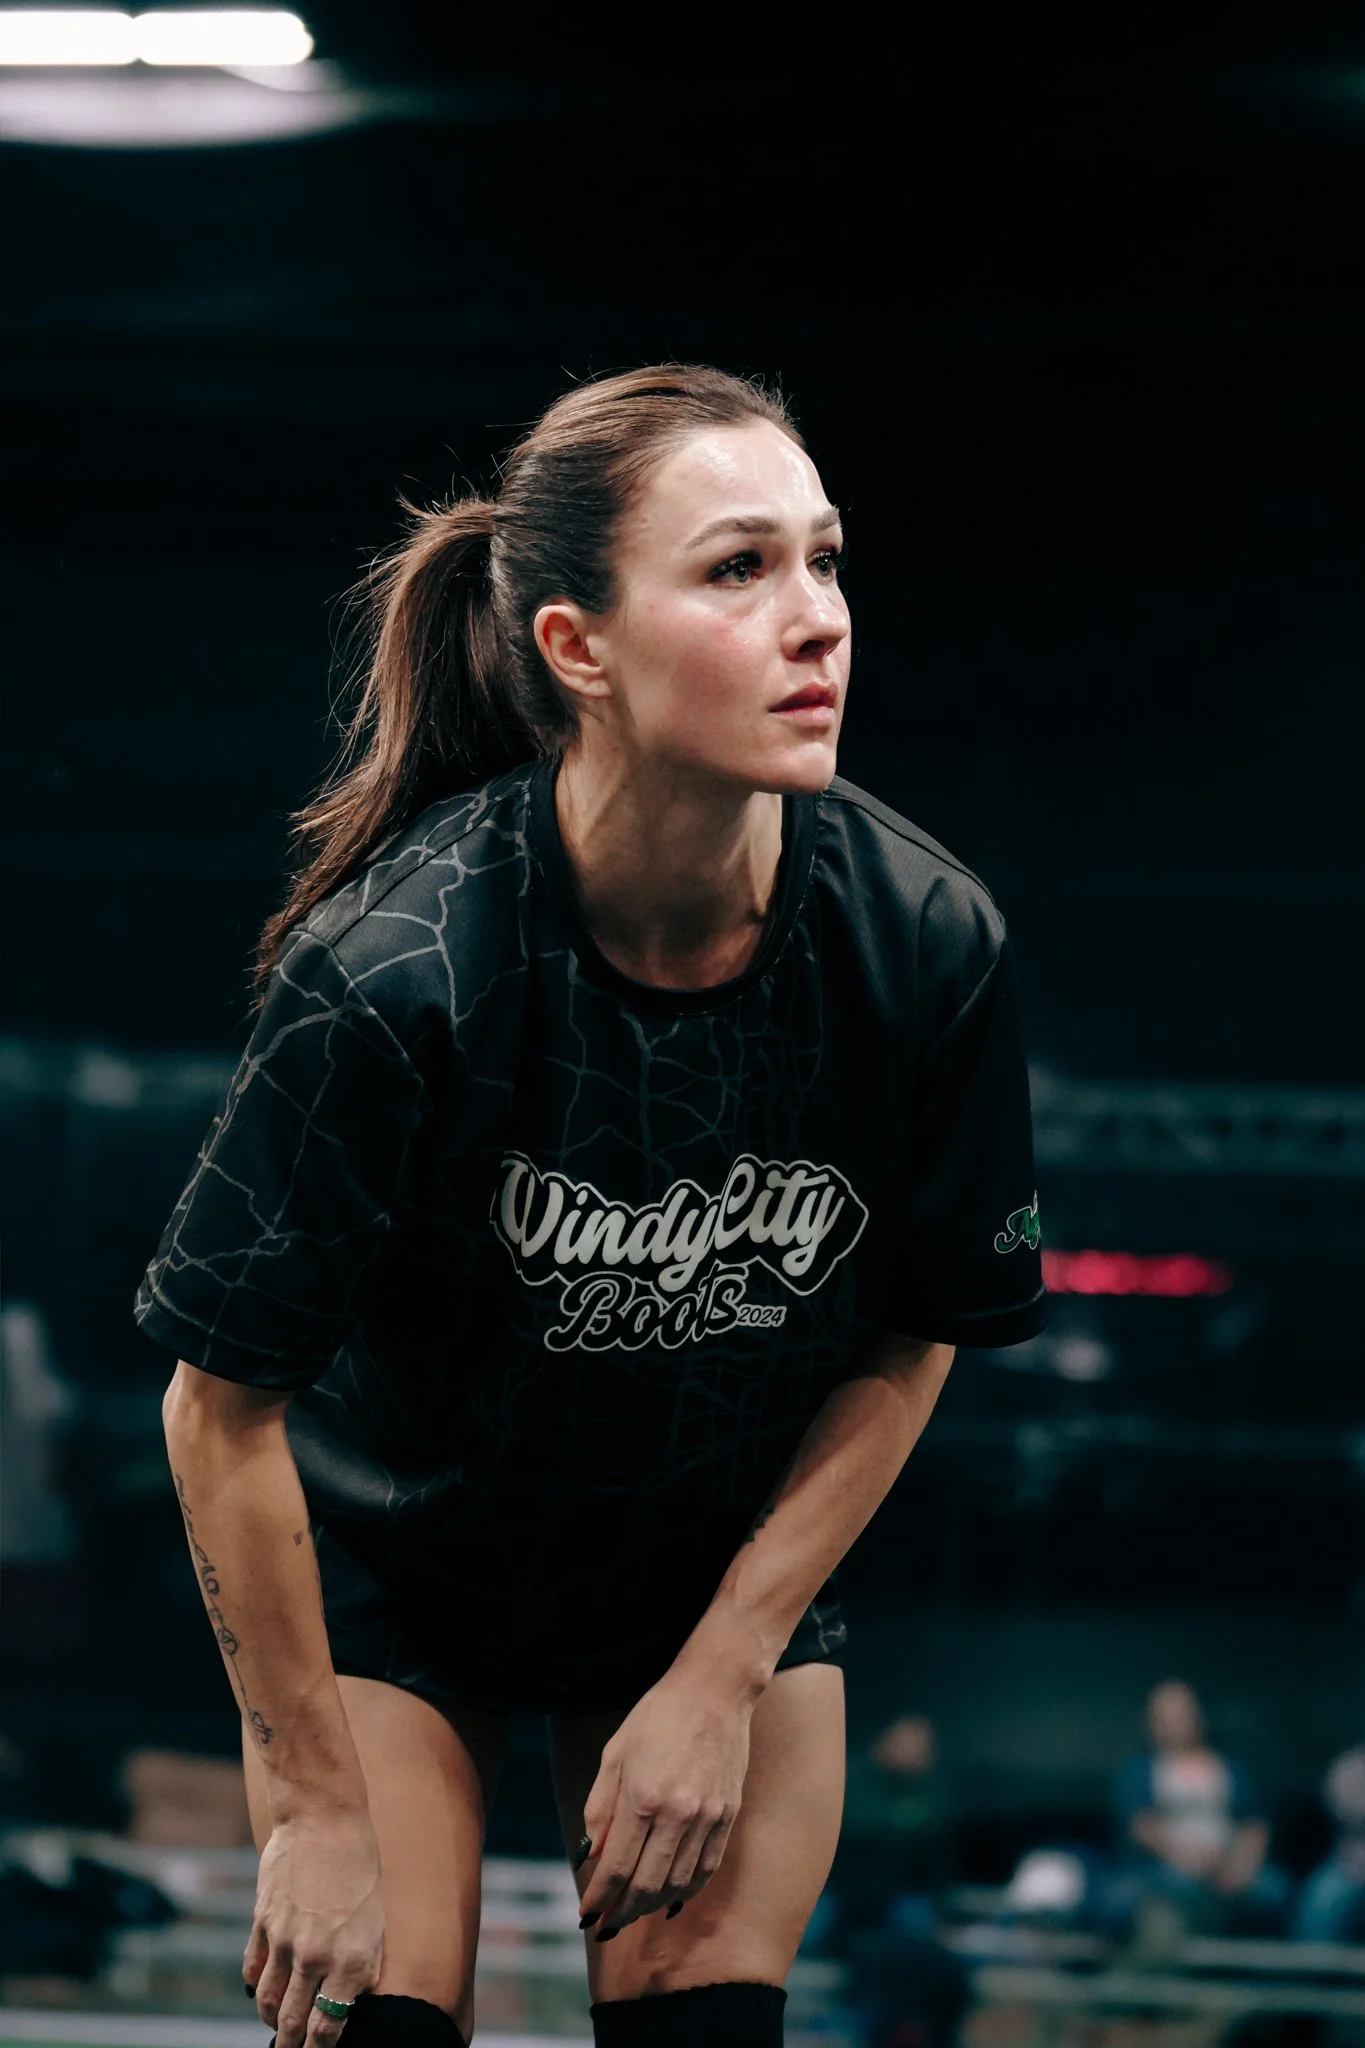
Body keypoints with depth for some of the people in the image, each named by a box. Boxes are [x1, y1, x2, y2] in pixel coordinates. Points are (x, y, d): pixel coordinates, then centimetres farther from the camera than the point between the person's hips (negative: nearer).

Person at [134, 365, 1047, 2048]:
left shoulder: (925, 944, -22)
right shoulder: (395, 972, -31)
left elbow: (911, 1343, -5)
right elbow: (222, 1410, -21)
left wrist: (724, 1674, -8)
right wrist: (317, 1803, -16)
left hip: (737, 1567, 3)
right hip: (383, 1567, -2)